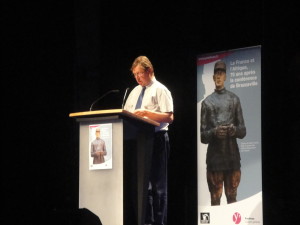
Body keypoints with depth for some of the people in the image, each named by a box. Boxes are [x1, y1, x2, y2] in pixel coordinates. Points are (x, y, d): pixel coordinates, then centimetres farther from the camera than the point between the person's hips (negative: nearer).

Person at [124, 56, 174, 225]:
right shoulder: (135, 92, 19)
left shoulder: (160, 90, -3)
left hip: (156, 139, -7)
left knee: (158, 184, -5)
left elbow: (169, 117, -12)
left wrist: (147, 113, -22)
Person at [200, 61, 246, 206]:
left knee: (232, 198, 3)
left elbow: (243, 131, 9)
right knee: (215, 199, -2)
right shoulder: (207, 102, 6)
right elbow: (203, 136, 5)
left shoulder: (234, 99, 10)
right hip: (214, 157, -1)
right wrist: (214, 132, -15)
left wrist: (235, 130, -12)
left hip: (233, 156, 1)